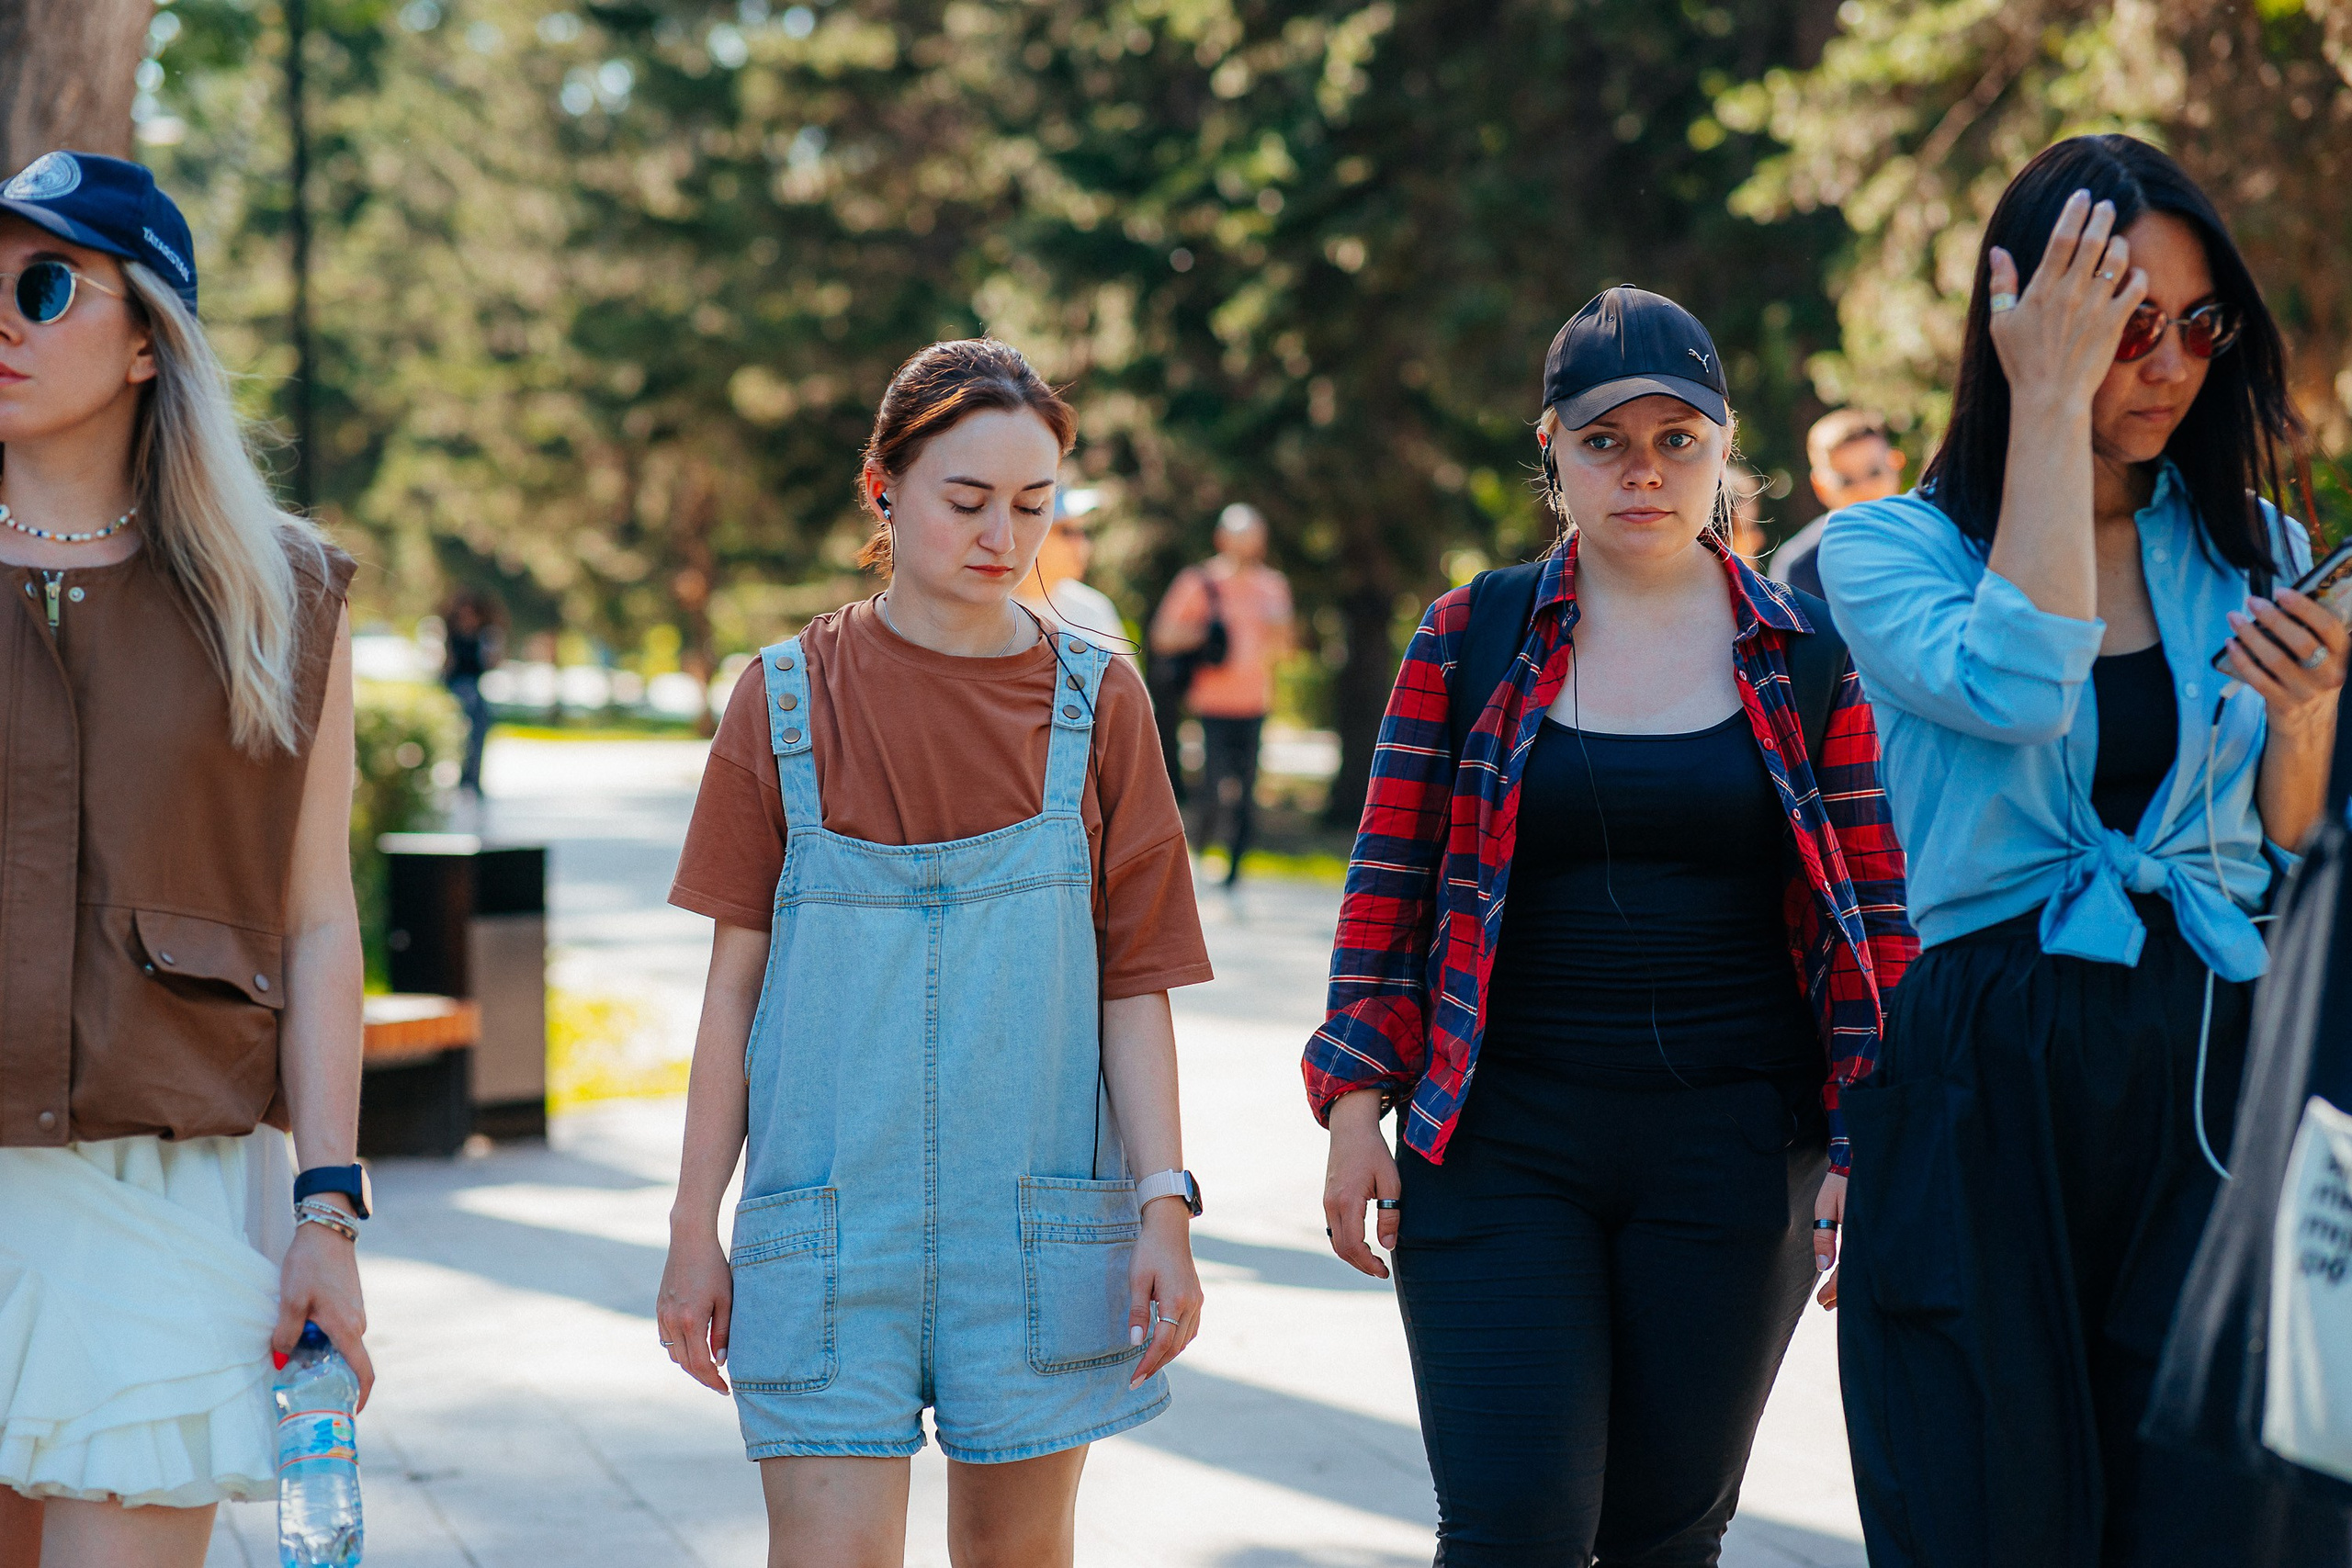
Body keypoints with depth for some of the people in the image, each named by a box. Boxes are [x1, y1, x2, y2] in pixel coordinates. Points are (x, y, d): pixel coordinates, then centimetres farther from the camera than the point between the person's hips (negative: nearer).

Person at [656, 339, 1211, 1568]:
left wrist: (1165, 1205, -5)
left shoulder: (1095, 700, 4)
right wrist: (695, 1227, 4)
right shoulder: (788, 698, 3)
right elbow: (736, 981, 5)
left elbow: (1133, 982, 4)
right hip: (827, 1224, -1)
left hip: (1037, 1226, 1)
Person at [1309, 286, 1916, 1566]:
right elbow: (1389, 882, 6)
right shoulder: (1472, 639, 5)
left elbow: (1870, 916, 6)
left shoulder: (1807, 659, 6)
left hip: (1729, 1151, 1)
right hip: (1500, 1147, -1)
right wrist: (1357, 1099, -1)